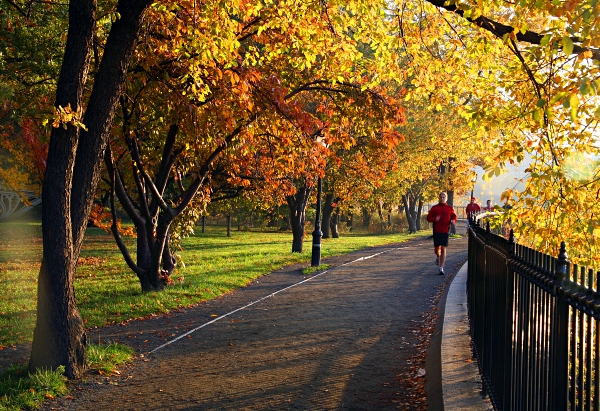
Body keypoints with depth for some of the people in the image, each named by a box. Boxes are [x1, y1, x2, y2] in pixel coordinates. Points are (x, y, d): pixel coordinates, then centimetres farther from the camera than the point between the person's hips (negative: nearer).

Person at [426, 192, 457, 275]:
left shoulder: (450, 208, 6)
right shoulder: (434, 208, 4)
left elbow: (454, 216, 16)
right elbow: (428, 218, 4)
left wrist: (453, 221, -7)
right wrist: (435, 219, -16)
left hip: (445, 231, -1)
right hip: (436, 231, 1)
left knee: (443, 249, -6)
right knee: (436, 248, 8)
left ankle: (441, 268, -3)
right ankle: (438, 256, 46)